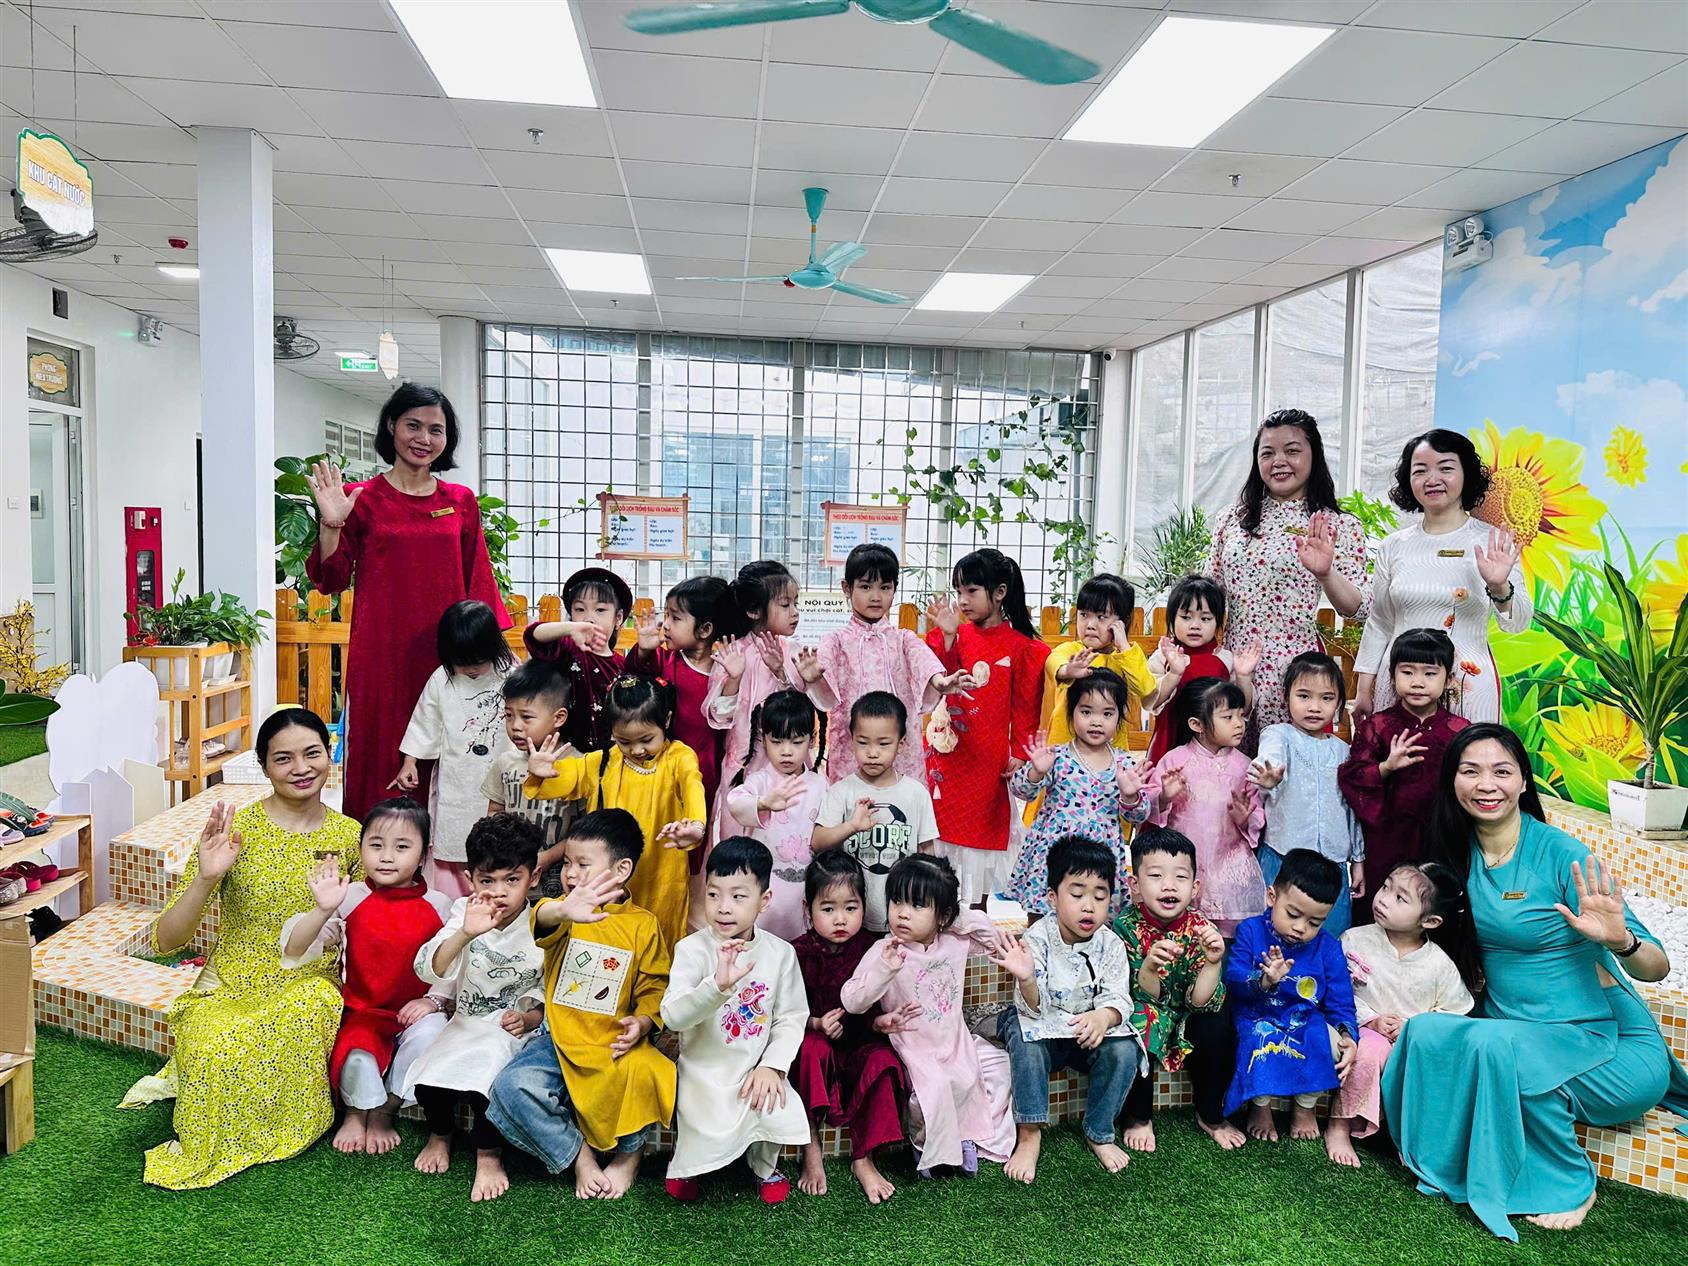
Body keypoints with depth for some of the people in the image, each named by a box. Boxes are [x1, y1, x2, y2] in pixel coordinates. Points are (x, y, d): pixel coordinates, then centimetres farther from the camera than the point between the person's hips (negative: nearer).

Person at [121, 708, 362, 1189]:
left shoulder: (348, 835, 0)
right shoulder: (235, 829, -9)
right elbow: (165, 940, -12)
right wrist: (205, 878, -28)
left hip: (309, 985, 3)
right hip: (229, 987, -3)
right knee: (214, 1050, -35)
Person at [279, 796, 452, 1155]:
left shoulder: (438, 906, -2)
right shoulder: (350, 899, -5)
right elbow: (295, 949, -14)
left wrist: (433, 1000, -14)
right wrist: (323, 910, -31)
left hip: (415, 1011, 1)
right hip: (362, 1011, 0)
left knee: (428, 1035, -31)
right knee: (356, 1056, -30)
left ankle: (384, 1110, -1)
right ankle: (357, 1111, 9)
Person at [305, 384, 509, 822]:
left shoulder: (461, 501, 9)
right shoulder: (361, 499, 2)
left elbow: (478, 580, 13)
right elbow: (332, 581, 1)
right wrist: (331, 525, -14)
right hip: (382, 654, -2)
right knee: (383, 759, 1)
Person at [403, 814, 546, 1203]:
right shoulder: (465, 913, -8)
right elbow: (430, 970, -23)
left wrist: (529, 1017, -19)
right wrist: (465, 934, -39)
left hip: (516, 1027, -3)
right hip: (467, 1021, 3)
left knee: (483, 1071, -29)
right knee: (430, 1078, -19)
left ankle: (489, 1155, -4)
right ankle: (440, 1134, 16)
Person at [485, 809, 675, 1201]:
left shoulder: (644, 925, 1)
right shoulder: (564, 910, 0)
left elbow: (654, 988, 6)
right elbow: (543, 921, -27)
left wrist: (643, 1021, -16)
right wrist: (562, 911, -51)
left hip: (616, 1044, -1)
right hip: (561, 1040, 2)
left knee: (646, 1077, -32)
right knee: (511, 1087, -24)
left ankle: (629, 1154, 1)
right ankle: (579, 1156, -3)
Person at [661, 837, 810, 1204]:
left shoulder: (780, 953, -2)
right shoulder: (692, 949, -11)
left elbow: (792, 1018, 1)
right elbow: (672, 1016, -23)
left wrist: (772, 1065, -14)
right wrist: (718, 985, -39)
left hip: (756, 1071, 2)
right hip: (705, 1072, -2)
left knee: (782, 1113, -22)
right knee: (713, 1133, -22)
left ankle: (763, 1166, 14)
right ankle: (688, 1164, 16)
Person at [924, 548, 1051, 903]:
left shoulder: (1022, 648, -2)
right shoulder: (955, 634, 6)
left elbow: (1025, 709, 0)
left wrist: (1020, 753, -4)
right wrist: (947, 638, -16)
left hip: (989, 761, -2)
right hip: (947, 751, 3)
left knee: (982, 826, 4)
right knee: (943, 821, 4)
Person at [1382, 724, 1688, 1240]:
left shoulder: (1560, 854, -15)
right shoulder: (1460, 852, 2)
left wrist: (1618, 940, -37)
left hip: (1612, 1046, -4)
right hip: (1513, 1033, 5)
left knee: (1495, 1044, -32)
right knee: (1425, 1032, -23)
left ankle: (1569, 1184, -8)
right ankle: (1444, 1158, -3)